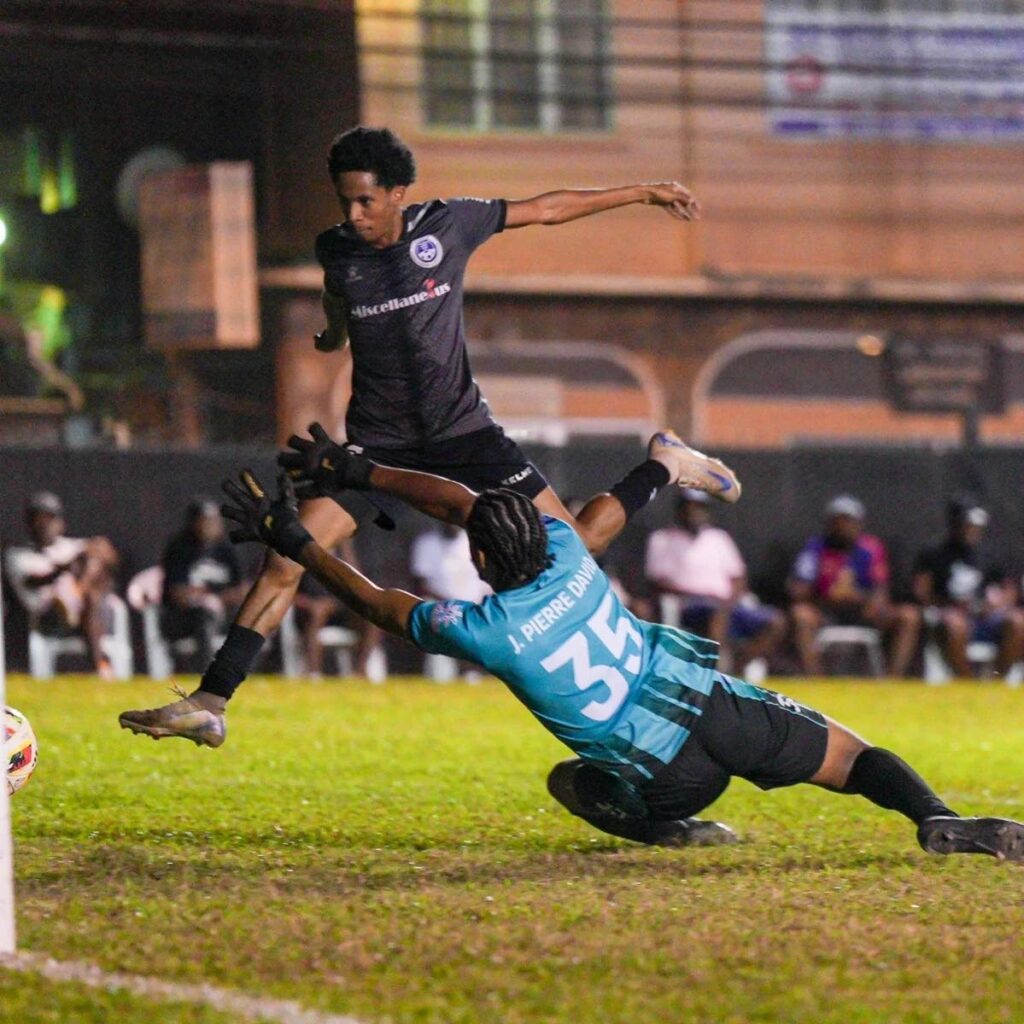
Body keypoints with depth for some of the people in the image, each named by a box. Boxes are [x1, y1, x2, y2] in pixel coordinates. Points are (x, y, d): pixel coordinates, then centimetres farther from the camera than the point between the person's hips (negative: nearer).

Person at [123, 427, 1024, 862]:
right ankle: (939, 822, -19)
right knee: (860, 760, 11)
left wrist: (296, 543, 14)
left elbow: (383, 604, 6)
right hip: (716, 706, 3)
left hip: (668, 771, -3)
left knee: (573, 782, 29)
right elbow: (460, 501, 18)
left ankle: (673, 830, 5)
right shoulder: (568, 552, 4)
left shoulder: (485, 630, -9)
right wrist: (363, 473, 23)